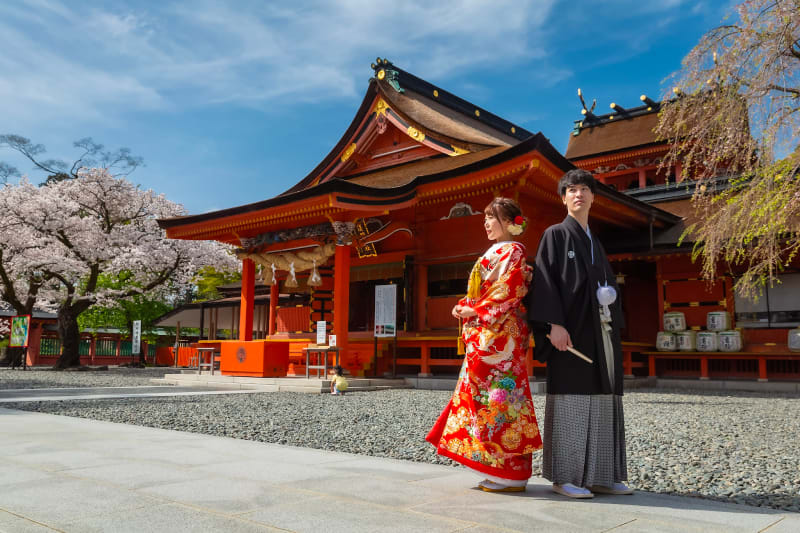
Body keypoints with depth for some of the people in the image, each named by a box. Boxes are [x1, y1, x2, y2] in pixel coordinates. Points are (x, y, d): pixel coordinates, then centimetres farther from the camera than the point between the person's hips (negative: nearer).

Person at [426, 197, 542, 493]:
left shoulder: (513, 251, -5)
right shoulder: (495, 252, 23)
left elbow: (509, 290, -17)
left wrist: (476, 310, -14)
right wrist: (464, 305, 5)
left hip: (500, 332, -10)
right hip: (484, 335, 10)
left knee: (499, 395, -8)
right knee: (484, 394, 8)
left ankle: (510, 475, -1)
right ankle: (500, 472, 15)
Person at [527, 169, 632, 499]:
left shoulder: (595, 243, 23)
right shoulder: (555, 235, 2)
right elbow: (545, 280, -9)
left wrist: (610, 295, 5)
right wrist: (555, 324, -20)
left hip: (601, 330, 7)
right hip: (572, 329, -7)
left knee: (600, 401, 5)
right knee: (571, 399, -7)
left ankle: (599, 475, 12)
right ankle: (565, 477, -1)